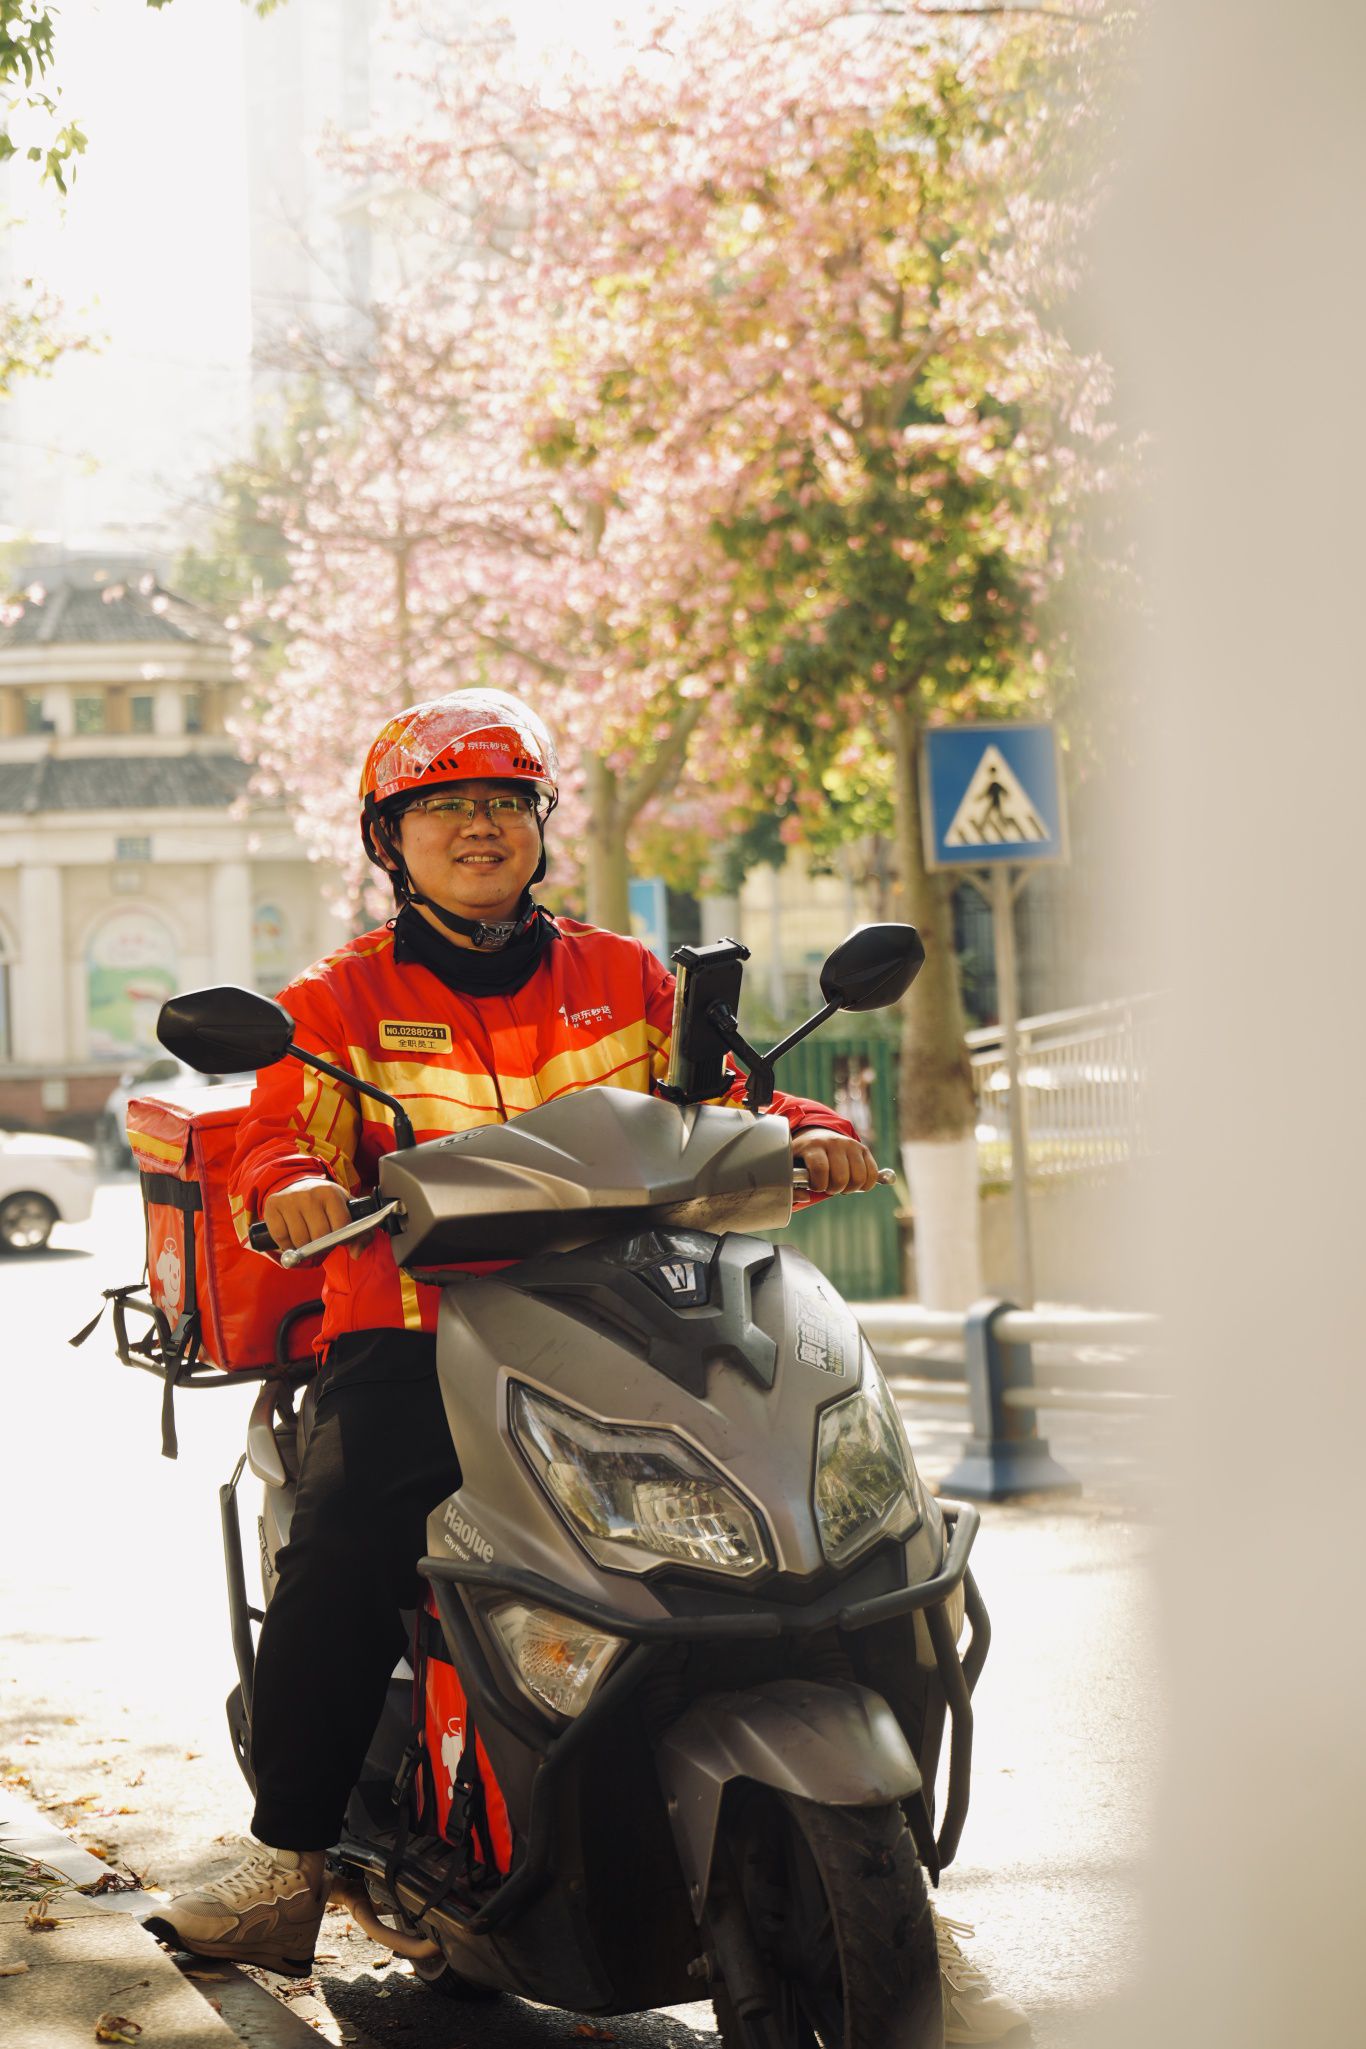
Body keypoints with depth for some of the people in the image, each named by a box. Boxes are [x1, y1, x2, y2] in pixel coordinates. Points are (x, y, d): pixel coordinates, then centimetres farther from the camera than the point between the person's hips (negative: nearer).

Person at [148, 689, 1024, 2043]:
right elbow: (277, 1131, -2)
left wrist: (806, 1134, -8)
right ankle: (286, 1870, -22)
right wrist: (287, 1184, -27)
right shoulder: (341, 1002, 11)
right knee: (342, 1539, -30)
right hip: (411, 1334, -2)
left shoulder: (625, 982, 18)